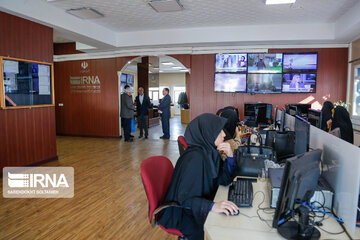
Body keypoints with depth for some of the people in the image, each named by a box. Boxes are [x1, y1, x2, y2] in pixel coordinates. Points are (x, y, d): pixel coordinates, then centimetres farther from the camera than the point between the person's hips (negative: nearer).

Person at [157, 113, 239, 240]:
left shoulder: (210, 150, -5)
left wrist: (230, 156, -13)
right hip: (183, 214, -7)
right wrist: (212, 206, -41)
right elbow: (183, 198, -28)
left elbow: (224, 180, 1)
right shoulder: (193, 158, -28)